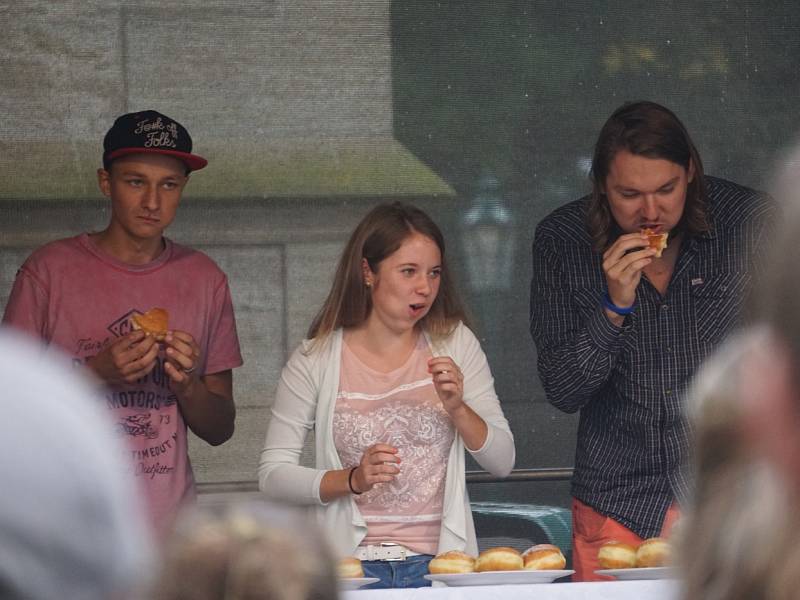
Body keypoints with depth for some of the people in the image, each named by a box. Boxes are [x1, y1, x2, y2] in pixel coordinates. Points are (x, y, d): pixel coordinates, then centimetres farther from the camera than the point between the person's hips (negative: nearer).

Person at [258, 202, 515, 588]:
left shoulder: (454, 344, 9)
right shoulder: (316, 360, 2)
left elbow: (502, 462, 9)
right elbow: (272, 474, 1)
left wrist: (457, 408, -8)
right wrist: (353, 480, -13)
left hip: (439, 563, 1)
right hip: (352, 565, -1)